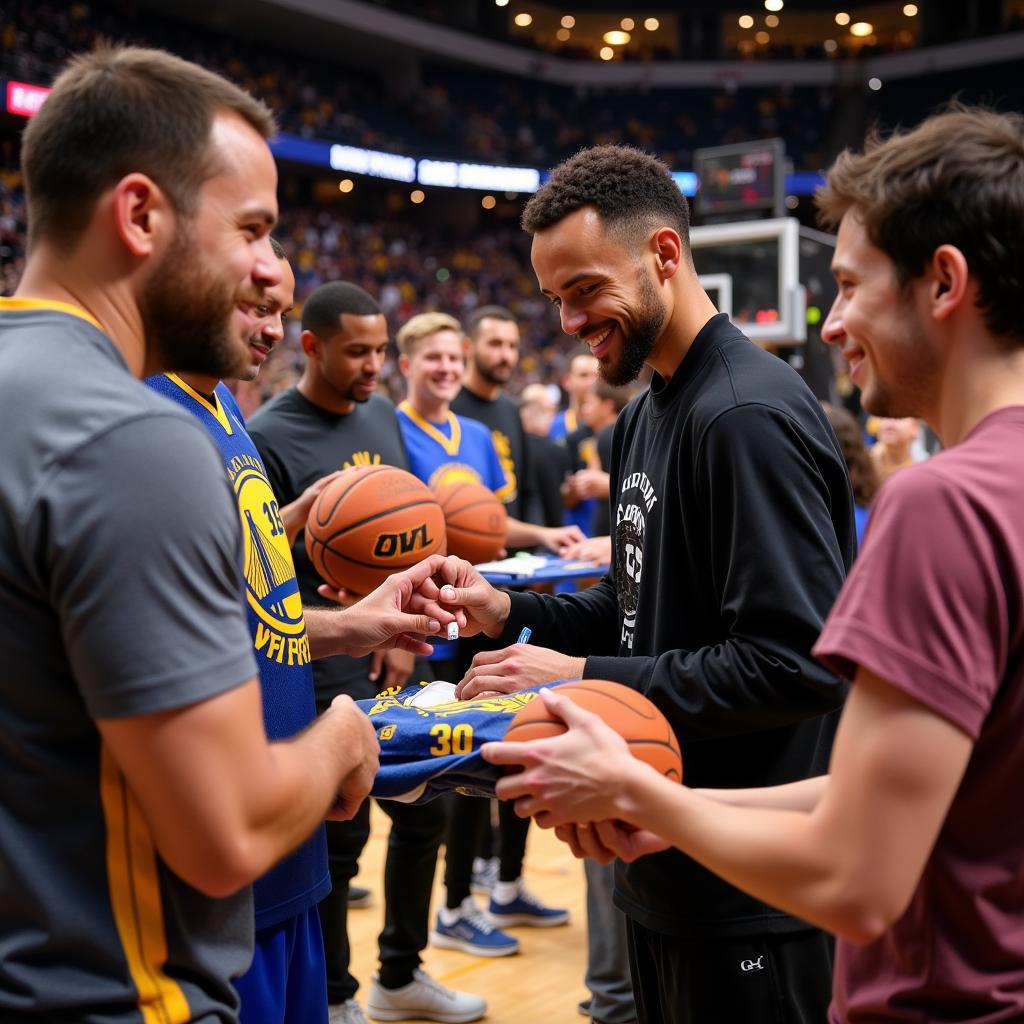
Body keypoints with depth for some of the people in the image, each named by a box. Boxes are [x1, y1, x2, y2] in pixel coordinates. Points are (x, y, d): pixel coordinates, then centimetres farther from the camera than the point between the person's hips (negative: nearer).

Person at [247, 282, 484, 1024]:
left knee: (424, 814, 16)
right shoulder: (270, 435, -13)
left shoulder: (384, 415, 8)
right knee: (340, 836, 3)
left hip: (397, 658, 7)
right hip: (331, 670, -7)